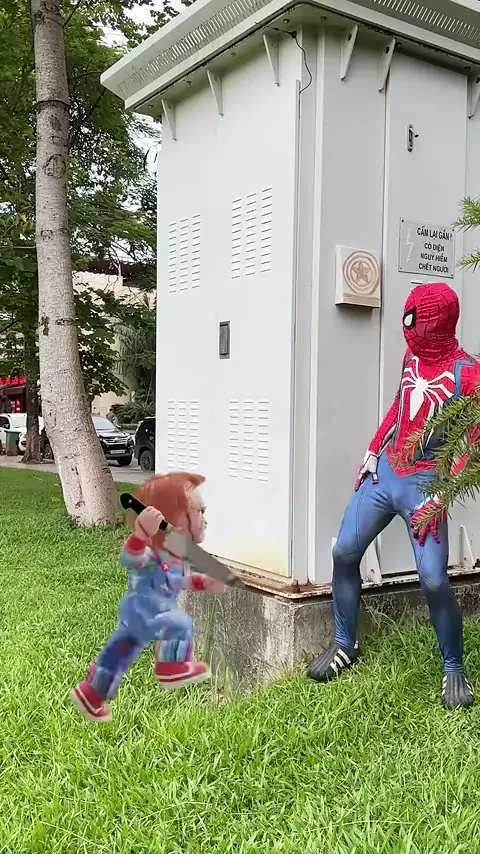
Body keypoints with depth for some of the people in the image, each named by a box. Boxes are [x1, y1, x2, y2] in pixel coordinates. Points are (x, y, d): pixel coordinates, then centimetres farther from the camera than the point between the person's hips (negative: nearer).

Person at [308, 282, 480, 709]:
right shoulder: (412, 358, 6)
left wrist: (440, 496, -18)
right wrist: (372, 451, 12)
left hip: (424, 483, -6)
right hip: (383, 471, 6)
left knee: (434, 580, -14)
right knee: (344, 552, 3)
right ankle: (345, 645, 22)